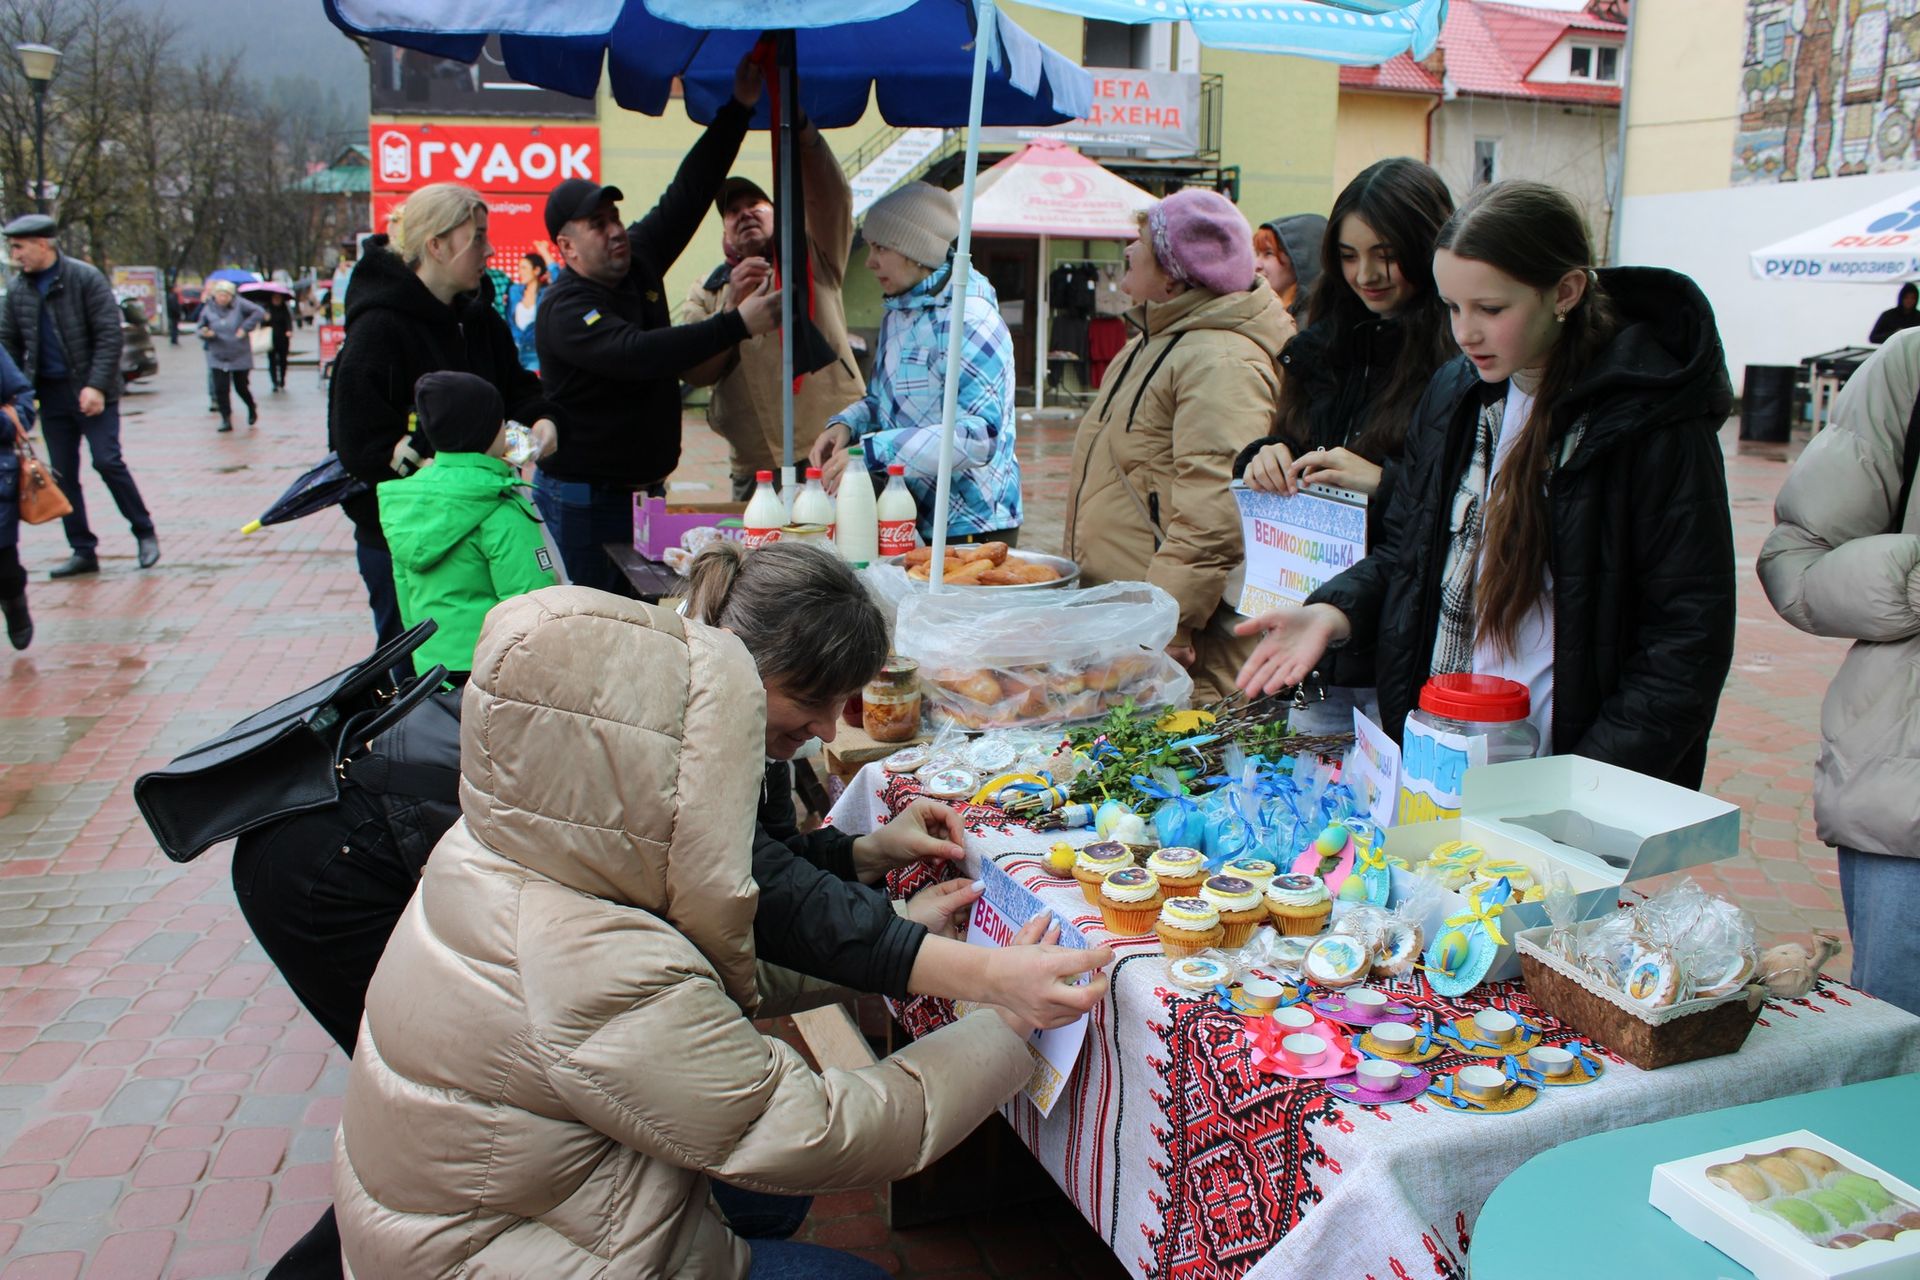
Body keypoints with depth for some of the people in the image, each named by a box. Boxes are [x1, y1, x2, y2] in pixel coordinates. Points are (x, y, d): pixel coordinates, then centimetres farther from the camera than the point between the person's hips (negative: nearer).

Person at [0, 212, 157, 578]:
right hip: (50, 393, 5)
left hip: (91, 391, -5)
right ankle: (83, 551, 13)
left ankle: (145, 534, 5)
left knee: (107, 461, -12)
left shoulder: (85, 278, -7)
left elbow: (110, 335, -11)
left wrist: (96, 385, -18)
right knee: (63, 475, 6)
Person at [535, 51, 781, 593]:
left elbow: (688, 194, 7)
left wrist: (739, 107, 0)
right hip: (583, 503, -7)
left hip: (646, 489, 7)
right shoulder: (564, 310, -17)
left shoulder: (638, 260, 6)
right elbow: (639, 354, -33)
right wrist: (737, 325, -36)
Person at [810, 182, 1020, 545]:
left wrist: (869, 453, -30)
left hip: (969, 528, -8)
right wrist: (845, 424, -2)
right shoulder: (898, 314, 10)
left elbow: (979, 436, -28)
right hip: (913, 523, 8)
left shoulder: (968, 320, -19)